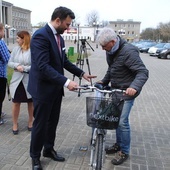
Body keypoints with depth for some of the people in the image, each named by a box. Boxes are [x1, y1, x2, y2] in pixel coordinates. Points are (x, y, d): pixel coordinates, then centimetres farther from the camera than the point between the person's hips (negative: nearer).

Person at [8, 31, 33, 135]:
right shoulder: (16, 49, 3)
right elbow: (10, 63, 5)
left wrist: (24, 68, -20)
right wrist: (17, 66, -15)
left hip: (30, 81, -3)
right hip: (17, 80, 4)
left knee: (31, 102, 13)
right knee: (16, 103, 8)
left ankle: (31, 121, 33)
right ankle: (15, 124, 24)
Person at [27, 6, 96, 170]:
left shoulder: (59, 37, 8)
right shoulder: (40, 36, -20)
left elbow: (64, 61, 15)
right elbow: (43, 66, -29)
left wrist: (81, 73, 7)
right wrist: (66, 82, -33)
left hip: (55, 88, 8)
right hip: (43, 89, -8)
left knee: (52, 122, 18)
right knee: (40, 124, 6)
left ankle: (49, 149, 38)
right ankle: (35, 157, 26)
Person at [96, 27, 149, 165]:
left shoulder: (128, 51, -24)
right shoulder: (111, 51, 3)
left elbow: (143, 72, -27)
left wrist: (134, 87, -43)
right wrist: (104, 81, 7)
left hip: (127, 92, -8)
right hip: (115, 90, 8)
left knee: (122, 121, -5)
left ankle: (124, 152, 13)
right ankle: (119, 144, 34)